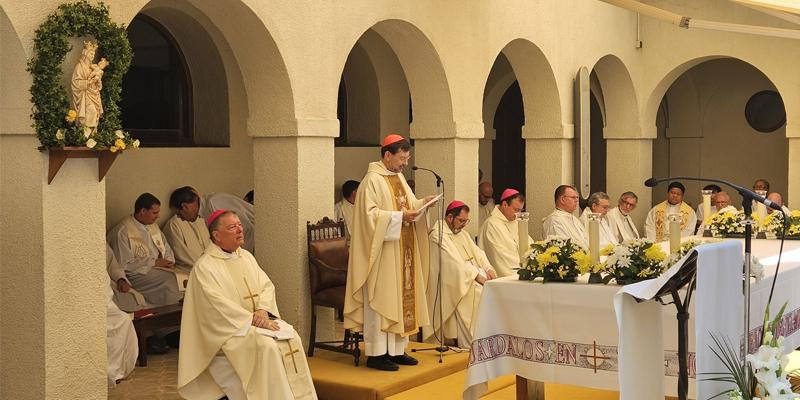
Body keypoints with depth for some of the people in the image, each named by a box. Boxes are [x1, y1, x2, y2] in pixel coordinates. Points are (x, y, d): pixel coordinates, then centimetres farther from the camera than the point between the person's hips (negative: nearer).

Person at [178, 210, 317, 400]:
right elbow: (218, 304, -18)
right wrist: (252, 319, -23)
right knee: (265, 345, -31)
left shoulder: (246, 256, 14)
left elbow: (266, 285, 7)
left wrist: (262, 310, -13)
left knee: (291, 338, -19)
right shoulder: (204, 266, -8)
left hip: (260, 319, 6)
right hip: (229, 328, -6)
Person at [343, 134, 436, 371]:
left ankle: (396, 349, 17)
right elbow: (370, 215, -19)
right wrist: (400, 217, -24)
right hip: (383, 253, -9)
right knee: (380, 300, -5)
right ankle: (376, 353, 0)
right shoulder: (373, 180, -13)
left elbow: (407, 204, 20)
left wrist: (422, 203, 0)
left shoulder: (398, 177, 14)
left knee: (402, 298, 10)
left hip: (402, 253, 9)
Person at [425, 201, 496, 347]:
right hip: (455, 282, -8)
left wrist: (488, 269, -6)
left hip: (474, 274, 8)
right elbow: (453, 261, -20)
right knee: (478, 292, -29)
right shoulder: (438, 235, -10)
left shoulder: (462, 233, 20)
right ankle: (469, 348, -25)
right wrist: (477, 275, -25)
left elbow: (477, 252, 14)